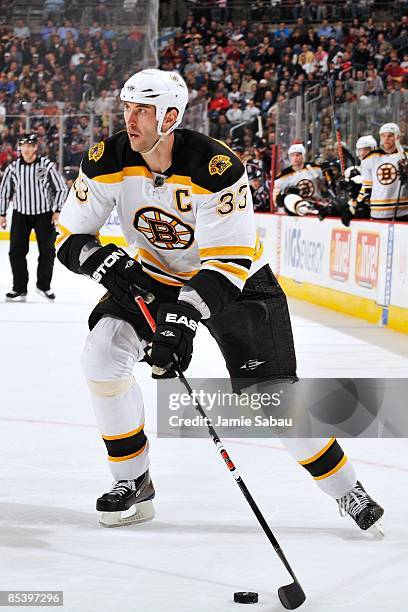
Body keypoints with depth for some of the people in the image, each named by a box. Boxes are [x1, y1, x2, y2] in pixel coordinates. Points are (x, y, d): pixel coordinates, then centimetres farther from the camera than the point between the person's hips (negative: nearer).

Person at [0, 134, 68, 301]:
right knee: (16, 251, -2)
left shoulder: (47, 165, -10)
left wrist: (56, 210, -8)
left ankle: (44, 285, 21)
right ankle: (19, 289, 7)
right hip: (20, 215, 1)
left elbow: (61, 188, -3)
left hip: (44, 215, -1)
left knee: (47, 251, 4)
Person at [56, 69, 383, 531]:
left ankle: (347, 491, 10)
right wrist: (101, 260, -30)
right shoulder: (108, 162, -16)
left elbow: (230, 261, -31)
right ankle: (133, 484, -2)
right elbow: (70, 237, -8)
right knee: (102, 352, -18)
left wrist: (185, 316, -42)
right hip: (153, 278, 4)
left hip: (236, 281, -4)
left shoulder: (216, 168, -30)